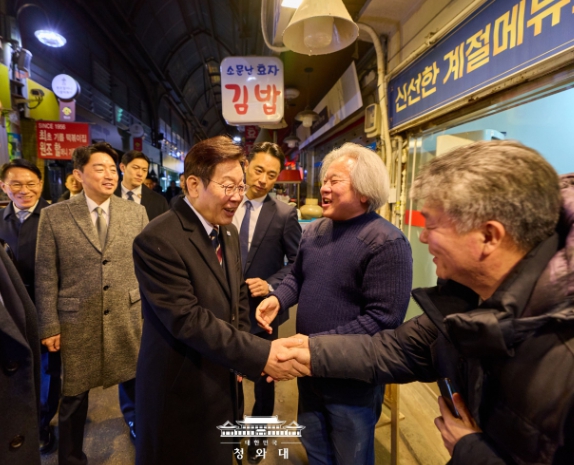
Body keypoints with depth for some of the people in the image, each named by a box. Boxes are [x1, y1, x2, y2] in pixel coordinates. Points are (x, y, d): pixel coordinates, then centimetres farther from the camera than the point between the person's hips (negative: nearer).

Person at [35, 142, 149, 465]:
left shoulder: (136, 212, -1)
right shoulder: (54, 216, -4)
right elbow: (46, 277, -2)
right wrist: (49, 326, -3)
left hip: (128, 319, 1)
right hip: (76, 322, 0)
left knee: (137, 386, 14)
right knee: (73, 396, 18)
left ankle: (139, 426, 43)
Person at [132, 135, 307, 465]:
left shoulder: (228, 232, 3)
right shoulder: (158, 240, -24)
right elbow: (187, 320, -28)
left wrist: (240, 356, -1)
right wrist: (259, 355, -27)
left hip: (224, 384, 7)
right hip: (182, 392, -7)